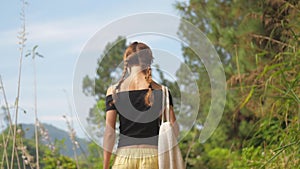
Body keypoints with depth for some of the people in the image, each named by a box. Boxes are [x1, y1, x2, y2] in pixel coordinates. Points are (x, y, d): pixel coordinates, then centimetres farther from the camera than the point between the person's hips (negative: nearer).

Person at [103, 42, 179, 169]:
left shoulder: (114, 91, 3)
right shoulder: (161, 91, 2)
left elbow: (109, 133, 1)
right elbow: (174, 130, -1)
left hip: (124, 156, 0)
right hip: (153, 155, 0)